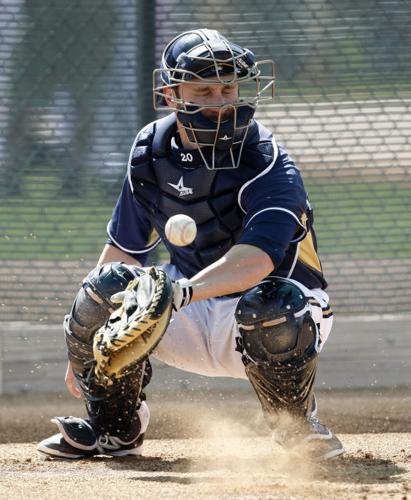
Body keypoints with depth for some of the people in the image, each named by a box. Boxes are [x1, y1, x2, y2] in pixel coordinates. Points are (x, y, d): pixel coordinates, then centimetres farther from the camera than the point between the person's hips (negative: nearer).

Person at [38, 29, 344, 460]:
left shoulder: (268, 165, -22)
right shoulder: (151, 152, -3)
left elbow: (257, 259, -39)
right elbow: (125, 248, 7)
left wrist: (182, 291, -56)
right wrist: (84, 346, 5)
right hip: (193, 314, 5)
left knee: (271, 307, -39)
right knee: (107, 285, -21)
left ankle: (296, 425, -9)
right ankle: (114, 428, 1)